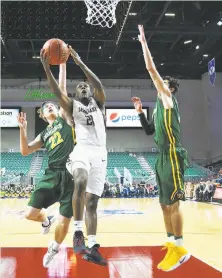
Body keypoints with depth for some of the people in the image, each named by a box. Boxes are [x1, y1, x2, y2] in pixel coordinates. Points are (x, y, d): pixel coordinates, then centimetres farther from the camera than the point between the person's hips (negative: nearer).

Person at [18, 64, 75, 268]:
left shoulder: (64, 118, 12)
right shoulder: (45, 134, 21)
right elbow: (25, 151, 13)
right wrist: (23, 129, 4)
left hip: (70, 174, -3)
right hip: (52, 175, 4)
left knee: (64, 221, 0)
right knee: (30, 214, -5)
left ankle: (54, 248, 31)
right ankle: (47, 221, 31)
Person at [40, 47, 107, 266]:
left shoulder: (98, 102, 18)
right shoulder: (73, 106, 15)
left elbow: (99, 86, -2)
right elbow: (57, 91, -1)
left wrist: (80, 63, -6)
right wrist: (46, 67, -11)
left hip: (99, 153, 2)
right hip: (81, 150, -2)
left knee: (92, 201, 1)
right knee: (80, 183, -34)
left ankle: (92, 247, 1)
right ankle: (78, 232, -27)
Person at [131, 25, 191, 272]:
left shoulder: (167, 97, -1)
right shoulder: (159, 107, 22)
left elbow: (151, 69, -7)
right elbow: (150, 130, 25)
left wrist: (144, 42, 1)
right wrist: (140, 111, 21)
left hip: (172, 157, -9)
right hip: (163, 158, 10)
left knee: (173, 204, -8)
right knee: (165, 204, 11)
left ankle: (180, 249, 0)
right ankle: (172, 245, 20)